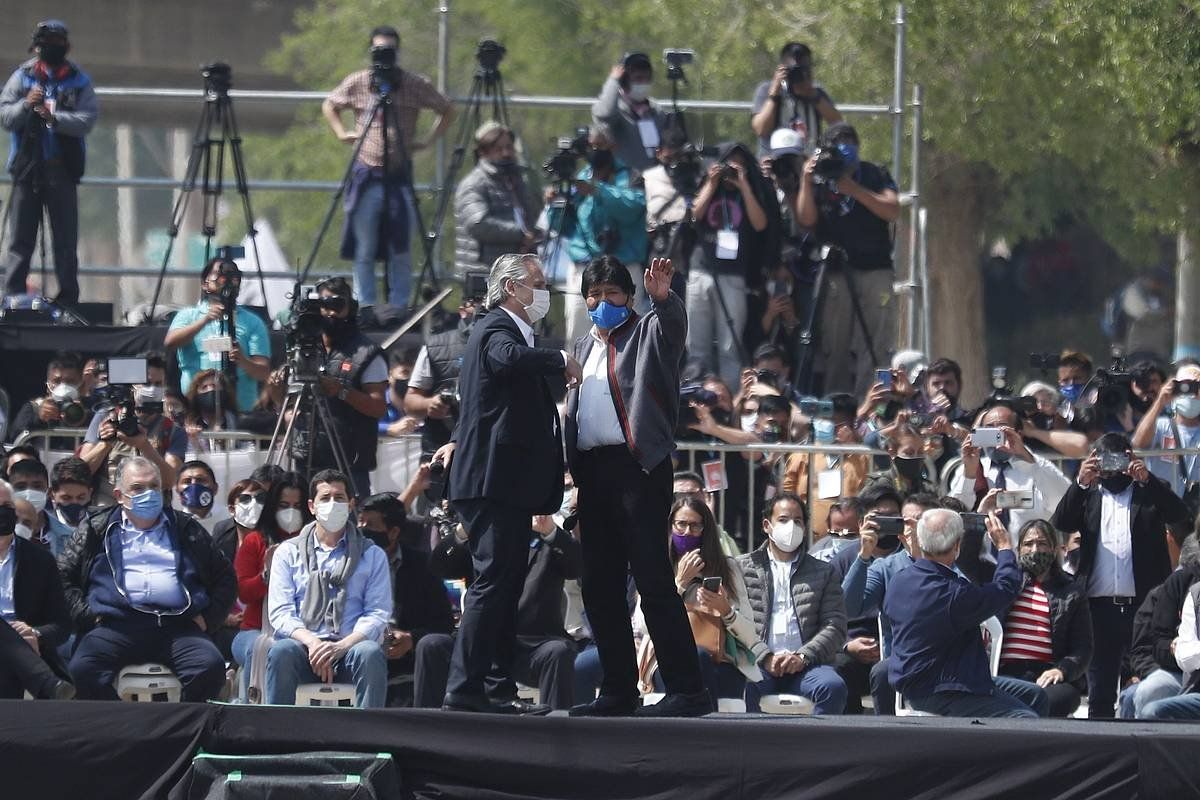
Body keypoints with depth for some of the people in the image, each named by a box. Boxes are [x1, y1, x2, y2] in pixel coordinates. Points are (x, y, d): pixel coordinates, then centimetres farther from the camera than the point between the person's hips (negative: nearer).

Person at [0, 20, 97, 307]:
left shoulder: (79, 82, 4)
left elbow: (87, 120, -8)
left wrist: (54, 116, -23)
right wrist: (25, 105, -18)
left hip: (62, 171, 0)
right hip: (27, 167, 0)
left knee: (66, 240, 1)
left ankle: (68, 300, 3)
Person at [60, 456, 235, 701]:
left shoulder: (184, 529, 24)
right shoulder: (97, 531, 21)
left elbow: (225, 577, 25)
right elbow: (63, 576, 16)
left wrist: (207, 618, 9)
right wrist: (87, 616, 1)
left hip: (177, 625, 1)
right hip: (117, 625, -1)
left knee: (211, 667, -30)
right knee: (84, 669, -33)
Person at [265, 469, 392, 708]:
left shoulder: (372, 555, 16)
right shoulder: (288, 552, 17)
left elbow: (378, 614, 4)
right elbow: (280, 612, 5)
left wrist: (341, 647, -16)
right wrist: (311, 642, -16)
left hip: (350, 646, 0)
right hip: (304, 646, 0)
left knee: (370, 653, -34)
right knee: (281, 651, -33)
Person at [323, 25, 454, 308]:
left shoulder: (416, 85, 0)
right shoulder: (356, 83, 3)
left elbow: (446, 110, 13)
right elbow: (329, 106, 21)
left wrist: (429, 140, 1)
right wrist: (342, 134, 7)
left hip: (400, 176, 0)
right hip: (366, 176, 0)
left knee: (401, 252, 0)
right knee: (364, 252, 0)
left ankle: (399, 309, 5)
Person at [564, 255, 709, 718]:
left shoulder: (648, 333, 3)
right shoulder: (583, 347, 22)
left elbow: (674, 328, -20)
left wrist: (664, 298, -41)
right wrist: (569, 470, 12)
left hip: (637, 467, -7)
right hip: (593, 470, 7)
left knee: (652, 579, -13)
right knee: (599, 586, 7)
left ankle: (687, 691, -14)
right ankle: (618, 692, 12)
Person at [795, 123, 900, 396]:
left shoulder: (875, 176, 9)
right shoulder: (820, 180, 9)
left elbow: (892, 211, -5)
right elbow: (806, 219, -1)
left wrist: (855, 190, -12)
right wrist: (806, 182, -12)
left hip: (874, 270, 0)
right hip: (835, 271, 0)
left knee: (876, 342, -8)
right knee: (833, 345, -3)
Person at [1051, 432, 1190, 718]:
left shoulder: (1151, 492, 10)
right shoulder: (1088, 496, 16)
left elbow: (1179, 514, -7)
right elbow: (1060, 523, 1)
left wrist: (1146, 479, -18)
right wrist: (1081, 483, -12)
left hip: (1143, 604, -2)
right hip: (1100, 606, 2)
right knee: (1100, 693, 5)